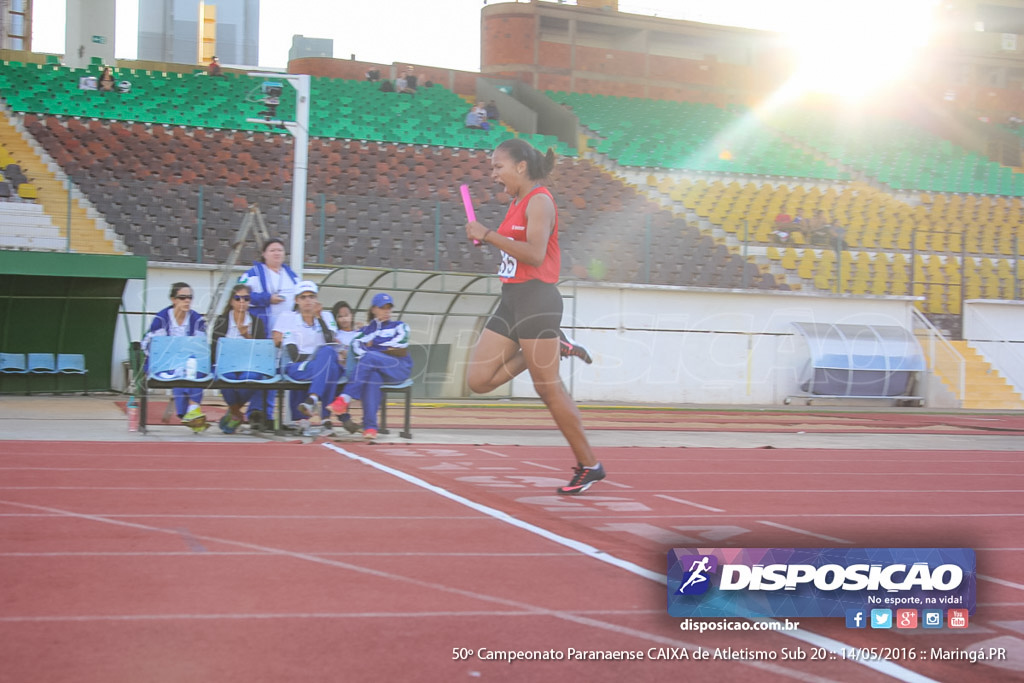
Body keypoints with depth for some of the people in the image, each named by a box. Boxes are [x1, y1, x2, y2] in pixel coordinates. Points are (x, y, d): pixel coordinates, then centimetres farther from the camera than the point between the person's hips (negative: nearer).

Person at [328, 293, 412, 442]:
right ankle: (370, 427, -48)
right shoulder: (365, 330, 24)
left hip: (400, 368, -1)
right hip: (374, 368, 1)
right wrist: (387, 349, -11)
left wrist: (374, 343, 4)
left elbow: (401, 342, 0)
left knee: (369, 357, -31)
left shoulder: (399, 326, 23)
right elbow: (356, 346, 2)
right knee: (372, 377, -38)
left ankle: (345, 399, -41)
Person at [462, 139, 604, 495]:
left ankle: (589, 465, 7)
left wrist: (487, 235, -22)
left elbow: (534, 254, -25)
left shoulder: (539, 201, -12)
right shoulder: (516, 203, 16)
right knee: (478, 380, -1)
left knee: (548, 389, -4)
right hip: (510, 301, 9)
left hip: (535, 299, -9)